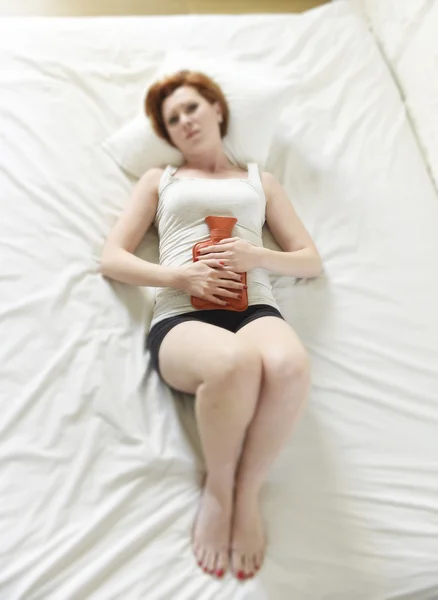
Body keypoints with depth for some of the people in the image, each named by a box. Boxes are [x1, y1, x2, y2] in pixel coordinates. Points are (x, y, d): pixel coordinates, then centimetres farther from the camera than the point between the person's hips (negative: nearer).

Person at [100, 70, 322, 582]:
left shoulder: (259, 180, 28)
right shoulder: (160, 180, 26)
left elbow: (311, 261, 21)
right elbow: (111, 258, 13)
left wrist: (259, 256, -1)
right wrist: (182, 276, -4)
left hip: (254, 307, 1)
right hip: (181, 317, -1)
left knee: (288, 364, -36)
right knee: (234, 362, -38)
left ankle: (248, 491, -9)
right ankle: (217, 488, -7)